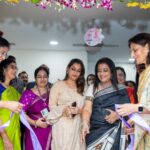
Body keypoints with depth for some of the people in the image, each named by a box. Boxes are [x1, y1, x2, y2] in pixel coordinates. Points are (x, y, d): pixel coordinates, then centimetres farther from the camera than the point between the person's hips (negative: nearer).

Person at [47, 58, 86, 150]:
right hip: (62, 126, -4)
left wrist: (79, 110, -9)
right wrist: (63, 110, -20)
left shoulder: (81, 88, 16)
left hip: (77, 126, 4)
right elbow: (51, 105, -4)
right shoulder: (58, 85, 0)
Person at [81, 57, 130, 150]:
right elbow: (87, 109, -9)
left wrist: (117, 115, -17)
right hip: (95, 131, 0)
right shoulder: (92, 88, 2)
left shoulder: (121, 89, 3)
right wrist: (85, 123, -28)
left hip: (114, 131, 0)